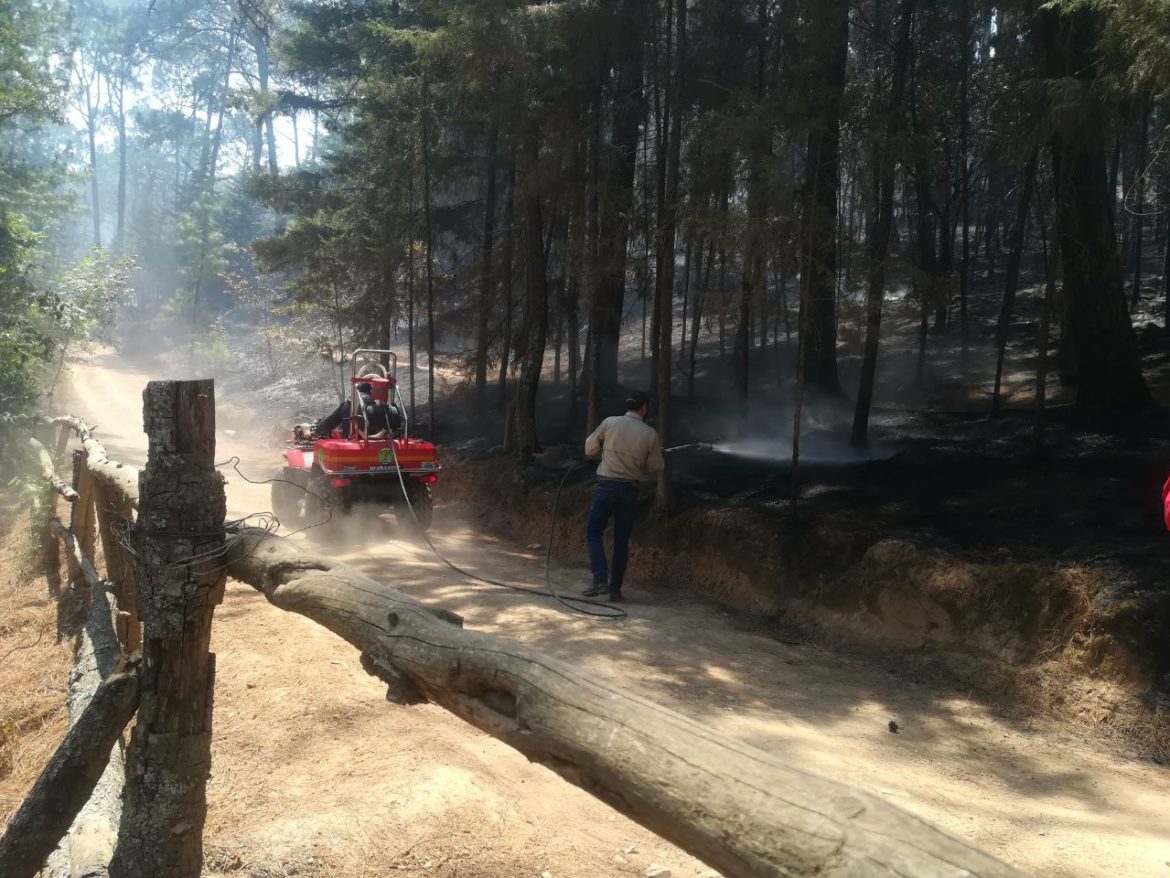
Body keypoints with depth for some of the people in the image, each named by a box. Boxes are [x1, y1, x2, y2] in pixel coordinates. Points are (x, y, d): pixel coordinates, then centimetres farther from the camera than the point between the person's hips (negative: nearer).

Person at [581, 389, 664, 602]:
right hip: (630, 489, 2)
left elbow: (590, 449, 5)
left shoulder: (610, 423, -4)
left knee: (593, 532, 7)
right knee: (622, 540, 11)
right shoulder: (651, 434, -2)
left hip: (607, 485, -1)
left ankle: (601, 579, -9)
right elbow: (654, 466, 5)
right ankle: (615, 588, 13)